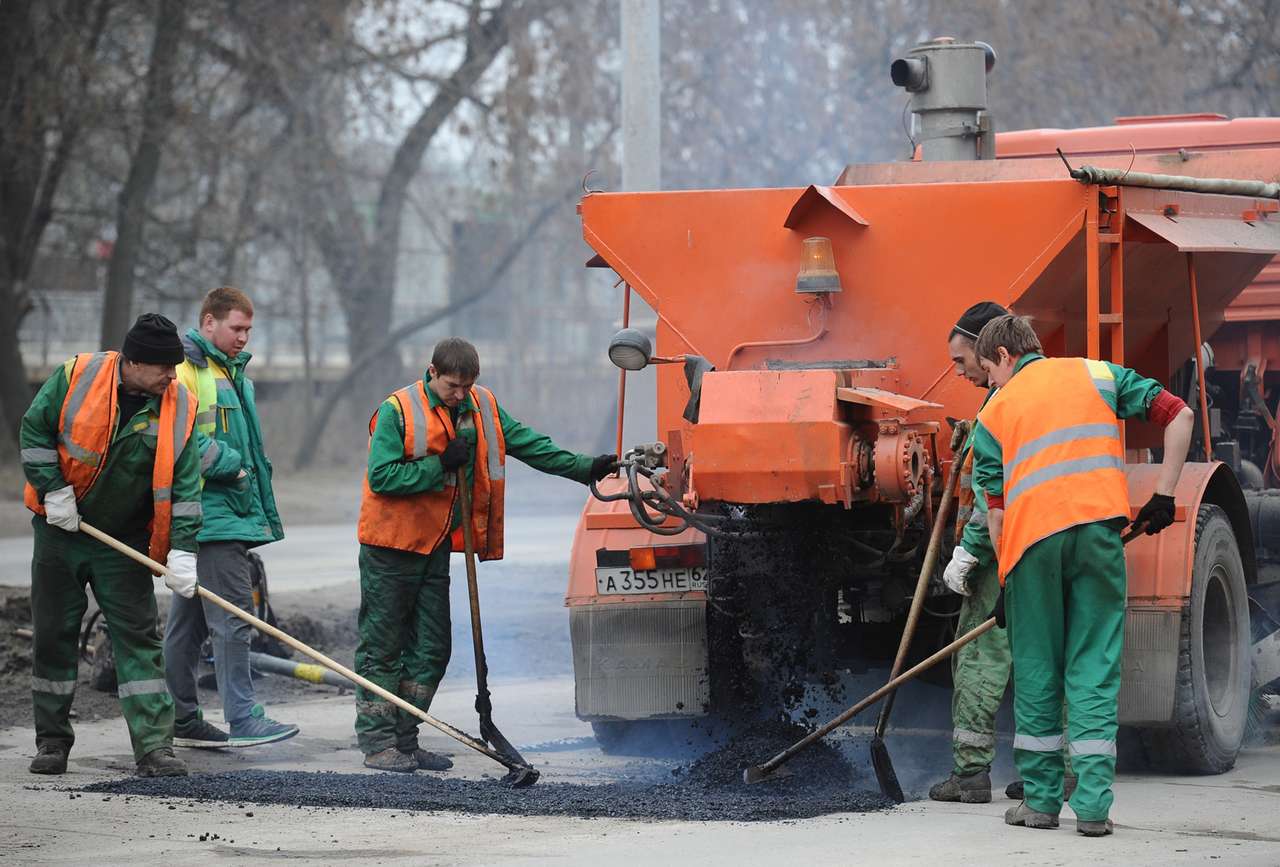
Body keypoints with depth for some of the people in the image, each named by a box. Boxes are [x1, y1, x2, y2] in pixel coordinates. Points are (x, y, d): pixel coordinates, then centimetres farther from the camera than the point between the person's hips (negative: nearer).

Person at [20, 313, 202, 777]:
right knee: (54, 635, 6)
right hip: (61, 530, 0)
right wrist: (53, 490, -11)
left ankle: (154, 748, -7)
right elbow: (35, 431, -3)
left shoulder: (179, 408, -9)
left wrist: (182, 551, -17)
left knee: (139, 639, -5)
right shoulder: (75, 378, -13)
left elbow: (184, 486, -9)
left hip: (126, 544, 0)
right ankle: (52, 741, 18)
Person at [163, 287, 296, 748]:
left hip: (233, 514, 10)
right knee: (232, 616, -12)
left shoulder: (234, 376, 21)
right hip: (210, 516, -10)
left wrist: (263, 513, 23)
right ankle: (243, 718, -12)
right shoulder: (185, 372, -10)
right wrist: (229, 465, -14)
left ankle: (181, 718, 17)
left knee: (188, 619, 13)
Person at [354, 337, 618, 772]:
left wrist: (584, 468, 4)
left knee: (431, 648, 8)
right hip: (391, 545, -7)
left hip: (435, 545, 7)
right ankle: (378, 744, 1)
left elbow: (526, 443, 10)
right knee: (382, 646, -3)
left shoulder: (481, 407, 5)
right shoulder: (397, 411, -13)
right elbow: (381, 476, -19)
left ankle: (405, 741, 16)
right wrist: (441, 465, -20)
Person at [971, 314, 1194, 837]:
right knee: (1094, 669, 3)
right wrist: (1164, 496, 12)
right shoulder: (1096, 374, 18)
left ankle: (1040, 800, 14)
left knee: (1036, 671, 11)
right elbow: (1178, 416, 10)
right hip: (1098, 528, 0)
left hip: (1031, 539, 0)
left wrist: (1006, 581, 16)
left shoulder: (994, 412, 16)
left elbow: (994, 506, 11)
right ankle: (1093, 807, -2)